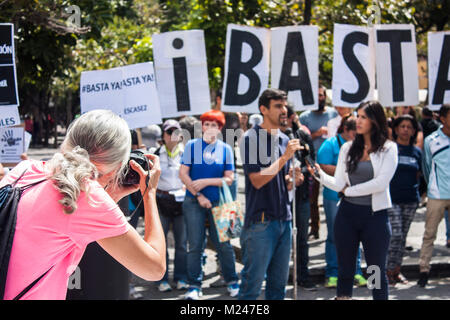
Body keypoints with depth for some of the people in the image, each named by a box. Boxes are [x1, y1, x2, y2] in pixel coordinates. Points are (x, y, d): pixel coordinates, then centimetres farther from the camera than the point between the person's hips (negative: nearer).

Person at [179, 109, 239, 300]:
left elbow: (229, 178, 2)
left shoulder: (225, 149, 7)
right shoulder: (192, 145, 5)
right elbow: (183, 174, 0)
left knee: (223, 244, 1)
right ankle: (194, 286, 4)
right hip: (194, 202, -1)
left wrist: (206, 182, -9)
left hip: (218, 203, 1)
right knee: (195, 246, -1)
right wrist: (199, 195, -6)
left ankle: (232, 282, 15)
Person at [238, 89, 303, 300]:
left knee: (279, 282, 11)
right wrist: (285, 157, -18)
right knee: (252, 283, -4)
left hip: (284, 219, 7)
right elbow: (257, 180, -16)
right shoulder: (251, 138, -8)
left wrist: (293, 180, 1)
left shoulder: (285, 140, 15)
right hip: (261, 220, -7)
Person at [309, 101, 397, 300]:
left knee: (377, 271, 6)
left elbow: (381, 183, -14)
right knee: (345, 269, 9)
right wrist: (320, 173, -15)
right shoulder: (348, 148, 7)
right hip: (347, 214, 3)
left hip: (375, 214, -3)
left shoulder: (388, 149, -3)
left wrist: (349, 190, -8)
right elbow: (338, 184, 1)